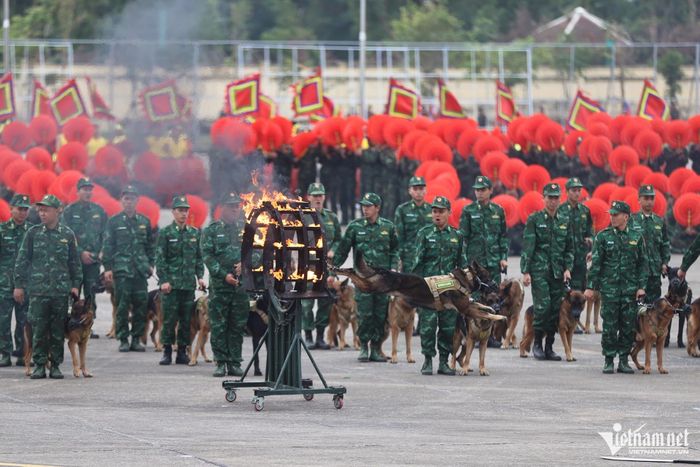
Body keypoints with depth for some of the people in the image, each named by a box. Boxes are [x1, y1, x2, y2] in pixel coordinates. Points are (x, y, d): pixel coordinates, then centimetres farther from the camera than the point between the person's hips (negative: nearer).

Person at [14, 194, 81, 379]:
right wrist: (19, 285, 2)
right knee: (39, 330, -2)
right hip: (38, 289, -1)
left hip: (61, 290, 1)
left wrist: (75, 285, 5)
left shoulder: (67, 234, 6)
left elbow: (75, 263, 11)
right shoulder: (33, 233, 4)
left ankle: (55, 365, 10)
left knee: (58, 331, 3)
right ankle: (39, 365, 4)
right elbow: (22, 260, 6)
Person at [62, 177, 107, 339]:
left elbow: (104, 234, 13)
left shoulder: (99, 211, 11)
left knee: (91, 295, 2)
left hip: (93, 259, 3)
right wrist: (81, 253, -12)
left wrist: (101, 252, -1)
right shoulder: (70, 211, 0)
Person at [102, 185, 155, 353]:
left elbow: (150, 245, 20)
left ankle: (136, 339, 9)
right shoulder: (114, 221, 4)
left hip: (141, 269, 3)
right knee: (122, 306, -4)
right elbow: (107, 246, 2)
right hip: (121, 269, -3)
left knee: (141, 304, 1)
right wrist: (107, 267, -5)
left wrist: (150, 264, 11)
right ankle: (123, 340, 2)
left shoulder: (144, 222, 14)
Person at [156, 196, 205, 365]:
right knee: (169, 318, -5)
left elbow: (199, 257, 18)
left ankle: (182, 351, 12)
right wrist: (163, 280, -12)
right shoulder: (166, 233, -1)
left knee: (186, 319, 5)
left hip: (189, 283, 4)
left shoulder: (194, 233, 12)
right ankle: (167, 351, 2)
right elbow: (160, 259, -4)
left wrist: (200, 276, 6)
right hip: (171, 282, -4)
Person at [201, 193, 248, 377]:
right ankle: (221, 363, 3)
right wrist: (224, 275, -13)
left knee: (238, 327, 4)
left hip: (242, 285, 2)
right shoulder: (211, 230, 5)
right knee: (218, 326, -2)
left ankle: (234, 363, 10)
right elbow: (207, 256, -3)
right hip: (219, 285, -2)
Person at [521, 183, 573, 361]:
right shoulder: (534, 219, 0)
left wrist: (568, 269, 2)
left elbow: (570, 248, 16)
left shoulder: (564, 221, 12)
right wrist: (525, 271, -9)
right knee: (543, 306, -14)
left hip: (558, 272, 4)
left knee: (556, 309, 2)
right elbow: (527, 246, -3)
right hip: (539, 271, -4)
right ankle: (537, 344, 0)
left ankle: (549, 347, 10)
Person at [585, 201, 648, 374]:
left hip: (630, 289, 1)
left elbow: (643, 263, 8)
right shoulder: (603, 236, 2)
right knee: (609, 327, -3)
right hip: (609, 287, -1)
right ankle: (609, 361, 5)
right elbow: (595, 263, 1)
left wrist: (641, 286, 0)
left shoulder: (636, 237, 6)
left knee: (628, 327, 2)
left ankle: (624, 360, 11)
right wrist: (590, 287, -4)